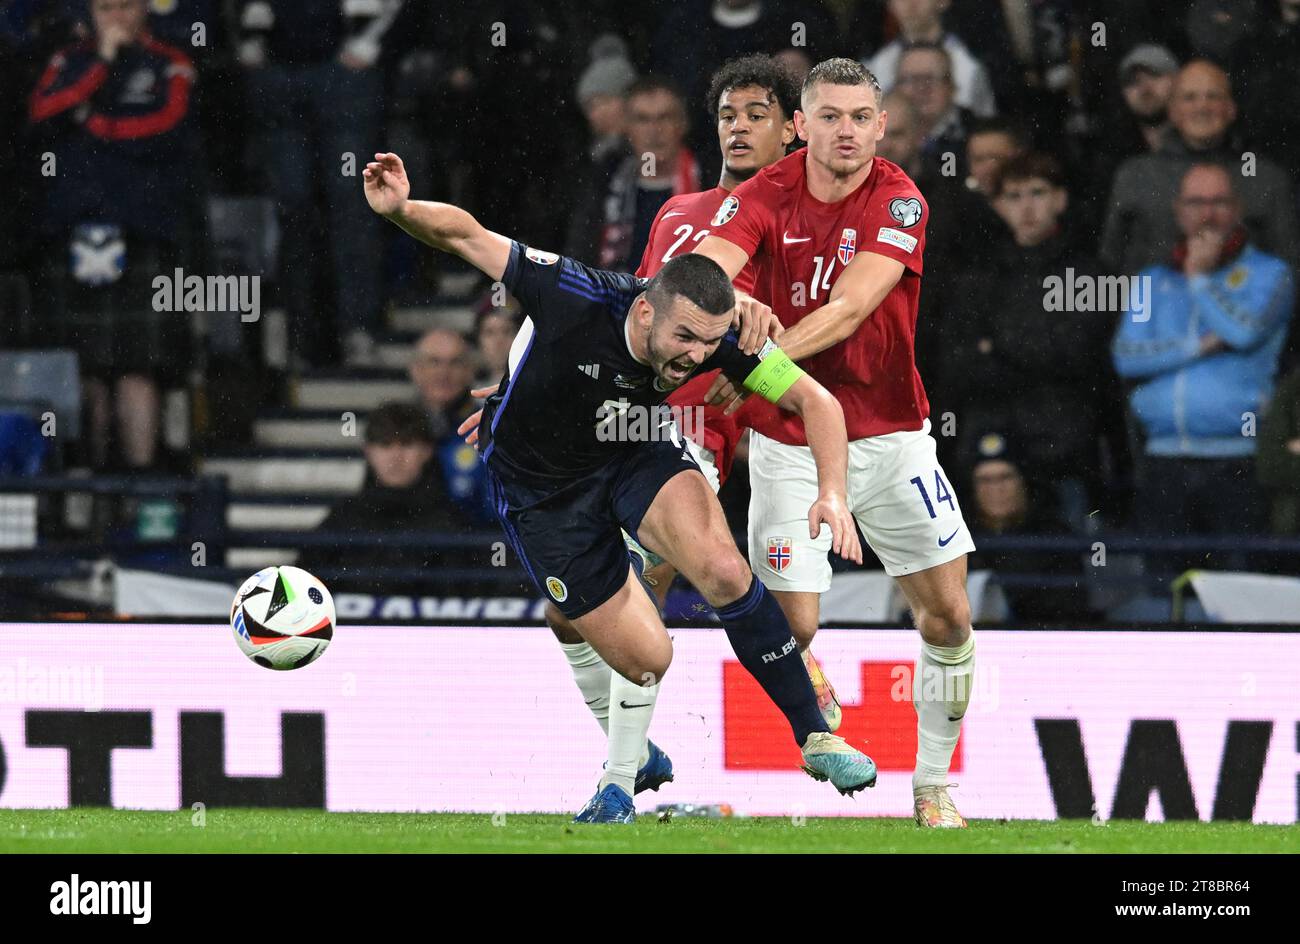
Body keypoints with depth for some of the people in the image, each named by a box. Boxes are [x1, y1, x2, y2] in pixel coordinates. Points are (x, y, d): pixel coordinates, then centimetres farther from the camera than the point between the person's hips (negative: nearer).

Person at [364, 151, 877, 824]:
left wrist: (833, 493, -33)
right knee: (646, 659, -4)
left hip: (637, 453, 2)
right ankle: (620, 779, 30)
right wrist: (401, 210, -47)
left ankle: (813, 736, -10)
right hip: (542, 485, -2)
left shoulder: (717, 335, -24)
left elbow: (815, 400, -17)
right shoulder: (574, 299, -34)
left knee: (723, 571, -25)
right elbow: (466, 235, -27)